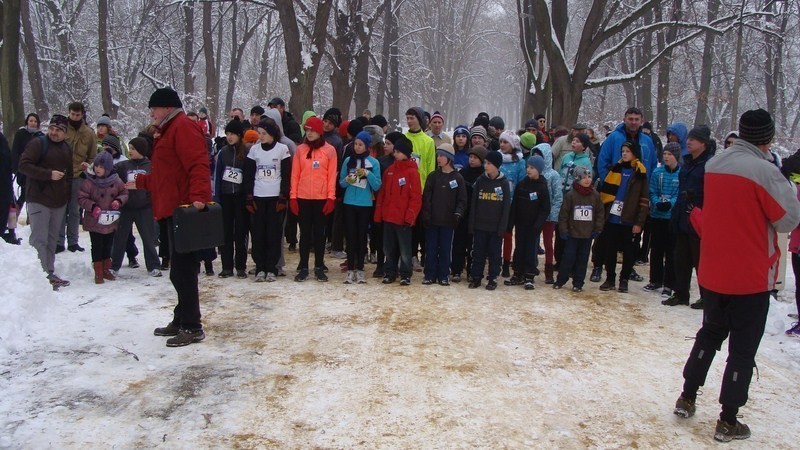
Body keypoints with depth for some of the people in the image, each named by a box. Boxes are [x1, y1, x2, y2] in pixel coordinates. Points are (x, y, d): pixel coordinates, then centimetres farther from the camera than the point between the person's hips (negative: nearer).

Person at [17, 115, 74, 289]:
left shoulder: (67, 148, 15)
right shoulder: (38, 143, -6)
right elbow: (24, 165, -15)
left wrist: (66, 194, 19)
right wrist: (49, 174, -20)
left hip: (59, 202, 7)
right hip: (39, 200, -6)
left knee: (52, 240, 12)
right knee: (39, 239, -8)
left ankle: (50, 273, 18)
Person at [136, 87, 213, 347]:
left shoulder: (183, 128, -9)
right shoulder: (168, 131, 24)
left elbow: (198, 165, -23)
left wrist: (198, 197, -34)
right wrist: (140, 182, 39)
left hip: (184, 210, -11)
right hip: (174, 210, 11)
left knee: (182, 270, -7)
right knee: (180, 270, 16)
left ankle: (192, 327, -1)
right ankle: (182, 320, 25)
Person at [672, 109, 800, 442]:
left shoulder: (712, 166, 2)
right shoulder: (764, 170, -18)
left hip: (712, 273, 6)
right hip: (750, 277, -6)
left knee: (709, 335, 22)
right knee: (743, 349, 6)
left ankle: (687, 399, 29)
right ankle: (728, 421, 12)